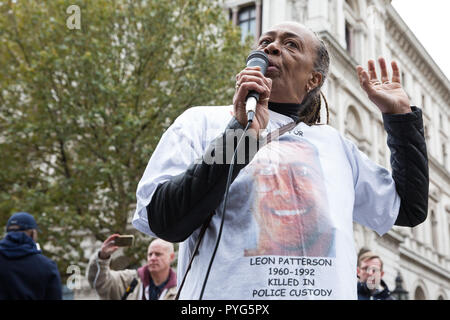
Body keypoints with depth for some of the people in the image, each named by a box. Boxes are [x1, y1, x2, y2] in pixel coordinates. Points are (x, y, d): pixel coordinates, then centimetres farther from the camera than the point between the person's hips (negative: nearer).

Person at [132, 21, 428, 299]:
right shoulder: (201, 121, 4)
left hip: (331, 291, 3)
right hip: (230, 293, -3)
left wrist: (399, 113, 16)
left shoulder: (334, 142, 15)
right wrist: (241, 131, -16)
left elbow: (410, 208, 19)